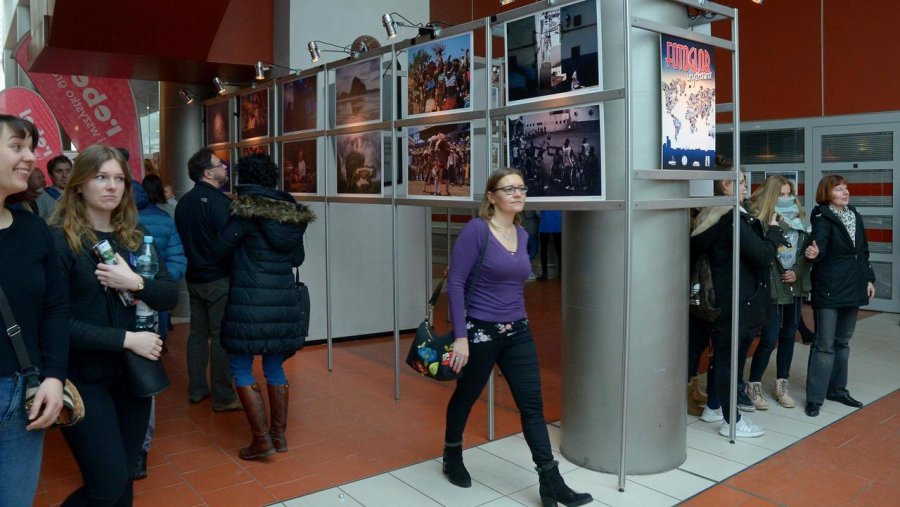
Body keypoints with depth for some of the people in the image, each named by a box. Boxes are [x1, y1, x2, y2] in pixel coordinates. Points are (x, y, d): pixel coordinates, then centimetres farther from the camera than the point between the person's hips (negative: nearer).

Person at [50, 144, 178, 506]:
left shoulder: (134, 237, 7)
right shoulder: (60, 239, -11)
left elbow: (171, 296, 2)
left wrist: (135, 283, -17)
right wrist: (127, 339, -21)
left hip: (133, 373, 5)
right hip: (85, 379, -5)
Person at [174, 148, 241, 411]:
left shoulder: (184, 202, 10)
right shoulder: (217, 199, -15)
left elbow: (181, 239, 15)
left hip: (194, 278, 8)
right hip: (218, 279, -8)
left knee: (197, 333, 15)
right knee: (220, 338, -2)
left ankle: (196, 390, 24)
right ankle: (223, 397, 3)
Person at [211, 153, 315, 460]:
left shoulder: (246, 210, -7)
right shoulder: (293, 212, 8)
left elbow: (222, 250, -2)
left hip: (249, 300, -5)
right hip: (283, 300, 5)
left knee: (240, 368, 6)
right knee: (274, 366, 16)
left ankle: (261, 439, 4)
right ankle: (279, 434, 22)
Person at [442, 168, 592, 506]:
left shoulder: (523, 235, 5)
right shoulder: (476, 230, -15)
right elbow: (455, 284, -17)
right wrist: (460, 336, -20)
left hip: (518, 332, 6)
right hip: (480, 332, -5)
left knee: (532, 405, 4)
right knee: (466, 397, 16)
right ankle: (452, 456, 40)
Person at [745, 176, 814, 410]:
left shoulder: (799, 218, 9)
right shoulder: (760, 219, -10)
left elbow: (807, 250, 8)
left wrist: (798, 272, -7)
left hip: (796, 286, 6)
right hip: (772, 288, -6)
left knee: (788, 336, 12)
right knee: (769, 339, -5)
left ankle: (782, 384, 25)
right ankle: (754, 385, 11)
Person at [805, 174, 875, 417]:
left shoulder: (856, 216, 10)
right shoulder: (822, 217, -10)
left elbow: (863, 251, 17)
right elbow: (820, 241, -28)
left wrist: (869, 278, 13)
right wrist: (815, 252, -50)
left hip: (852, 288, 7)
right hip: (828, 290, -7)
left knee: (843, 341, 16)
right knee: (824, 344, -5)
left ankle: (837, 389, 28)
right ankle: (814, 397, 3)